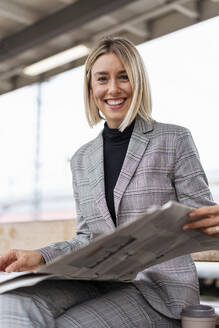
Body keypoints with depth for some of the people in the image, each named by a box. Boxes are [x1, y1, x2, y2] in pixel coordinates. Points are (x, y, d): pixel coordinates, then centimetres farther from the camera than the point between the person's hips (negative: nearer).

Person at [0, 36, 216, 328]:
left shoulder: (175, 140, 2)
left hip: (159, 286, -3)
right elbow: (87, 239, 15)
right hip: (99, 284, 4)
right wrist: (40, 257, -3)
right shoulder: (82, 160, 15)